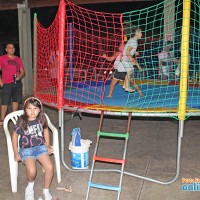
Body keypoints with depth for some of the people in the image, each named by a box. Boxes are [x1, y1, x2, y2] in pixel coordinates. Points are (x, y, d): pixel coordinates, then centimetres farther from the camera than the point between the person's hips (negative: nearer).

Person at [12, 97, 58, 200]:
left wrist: (48, 146, 12)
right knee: (32, 171, -25)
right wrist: (16, 153, 2)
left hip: (40, 146, 2)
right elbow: (15, 135, 2)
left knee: (50, 167, -18)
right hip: (26, 149, -2)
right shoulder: (21, 121, -9)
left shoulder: (41, 119, -2)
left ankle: (46, 191, 7)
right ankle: (30, 184, 14)